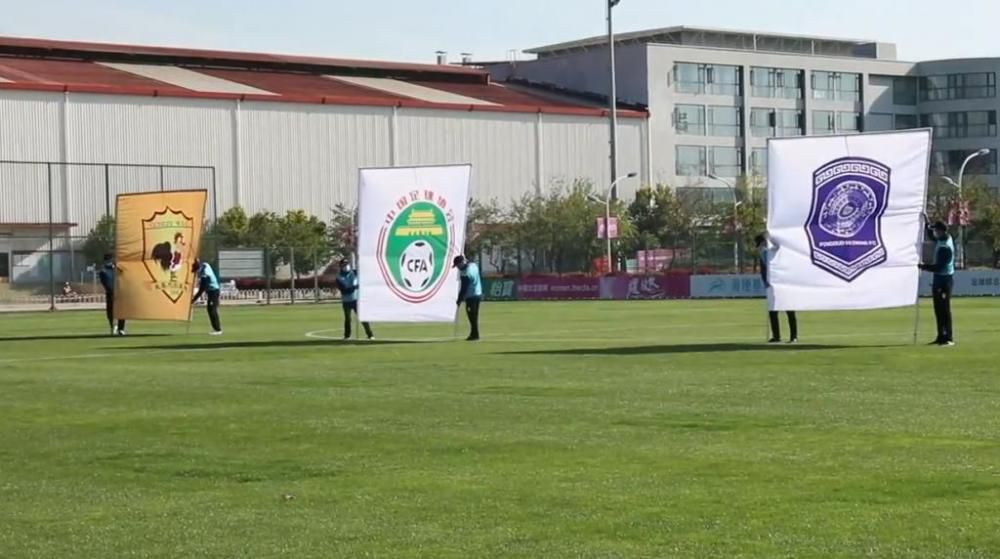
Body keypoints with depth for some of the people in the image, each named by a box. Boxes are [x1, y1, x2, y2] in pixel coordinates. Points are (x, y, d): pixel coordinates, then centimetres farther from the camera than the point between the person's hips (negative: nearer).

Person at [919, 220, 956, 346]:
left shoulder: (945, 247, -24)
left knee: (944, 309, -7)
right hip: (939, 278, 10)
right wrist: (928, 226, 10)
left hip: (944, 279, -10)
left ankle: (949, 338, -4)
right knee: (938, 309, 13)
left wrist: (923, 267, -20)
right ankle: (941, 337, 19)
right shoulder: (944, 238, 4)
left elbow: (939, 267, -26)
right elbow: (932, 235, 25)